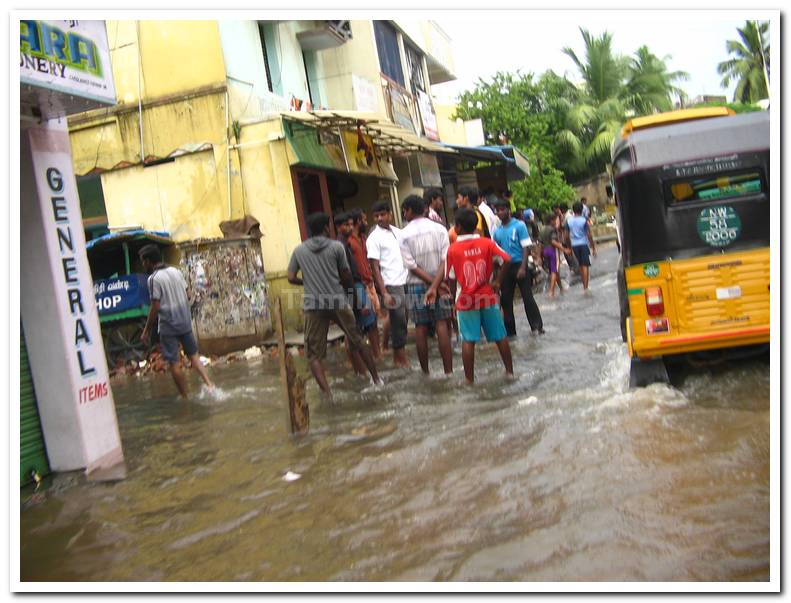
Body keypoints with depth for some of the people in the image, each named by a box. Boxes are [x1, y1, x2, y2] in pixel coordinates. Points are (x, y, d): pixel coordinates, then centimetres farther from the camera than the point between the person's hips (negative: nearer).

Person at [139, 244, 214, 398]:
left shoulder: (154, 278, -13)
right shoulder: (176, 271, 6)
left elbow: (155, 307, -15)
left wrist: (146, 330, -8)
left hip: (168, 326, -6)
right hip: (185, 321, 6)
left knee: (174, 363, 4)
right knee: (194, 355, 15)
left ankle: (186, 397, 9)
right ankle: (210, 385, 1)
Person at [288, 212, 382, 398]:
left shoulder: (299, 250, 6)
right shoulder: (336, 246, 1)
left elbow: (291, 278, 6)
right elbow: (346, 275, 3)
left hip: (313, 305, 0)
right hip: (338, 301, 0)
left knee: (314, 354, 4)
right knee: (358, 341, 17)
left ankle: (327, 392, -9)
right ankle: (376, 378, 25)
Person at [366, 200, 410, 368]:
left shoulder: (398, 232, 12)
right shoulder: (373, 238, -6)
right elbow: (375, 268, -9)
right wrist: (384, 293, -14)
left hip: (405, 282, 6)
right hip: (391, 285, -5)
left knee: (403, 322, 9)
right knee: (398, 322, -2)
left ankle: (401, 355, 19)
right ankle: (399, 357, 9)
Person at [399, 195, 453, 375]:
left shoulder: (404, 235, -6)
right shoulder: (439, 229, -1)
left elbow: (412, 266, -11)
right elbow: (445, 260, -10)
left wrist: (435, 284, -10)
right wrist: (436, 285, -16)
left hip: (416, 285, -1)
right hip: (439, 281, 1)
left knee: (421, 327, 7)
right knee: (442, 325, 1)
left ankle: (425, 371, 15)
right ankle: (448, 370, 0)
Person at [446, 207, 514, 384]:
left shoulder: (453, 249, -6)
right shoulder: (487, 243, -2)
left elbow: (451, 278, -2)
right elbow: (506, 259, -11)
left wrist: (454, 297, 12)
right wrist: (498, 282, -1)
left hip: (467, 300, -2)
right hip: (488, 297, 2)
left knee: (468, 340, 0)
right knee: (500, 336, 12)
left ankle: (469, 378, 2)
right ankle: (510, 370, 21)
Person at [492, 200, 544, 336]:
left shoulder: (519, 226, -4)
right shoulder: (497, 232, 9)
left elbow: (526, 247, -8)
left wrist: (522, 267, -17)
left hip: (520, 265, -5)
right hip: (505, 267, 5)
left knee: (527, 297, -6)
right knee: (505, 299, 6)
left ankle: (537, 326, 1)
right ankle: (510, 330, 15)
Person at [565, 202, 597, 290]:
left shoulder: (568, 221, 2)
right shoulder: (584, 221, -8)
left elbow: (567, 235, 6)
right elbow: (589, 235, -7)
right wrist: (593, 248, -1)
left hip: (574, 245, 4)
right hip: (583, 244, -4)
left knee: (581, 265, 17)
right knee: (585, 266, -5)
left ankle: (584, 285, 26)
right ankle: (585, 287, -11)